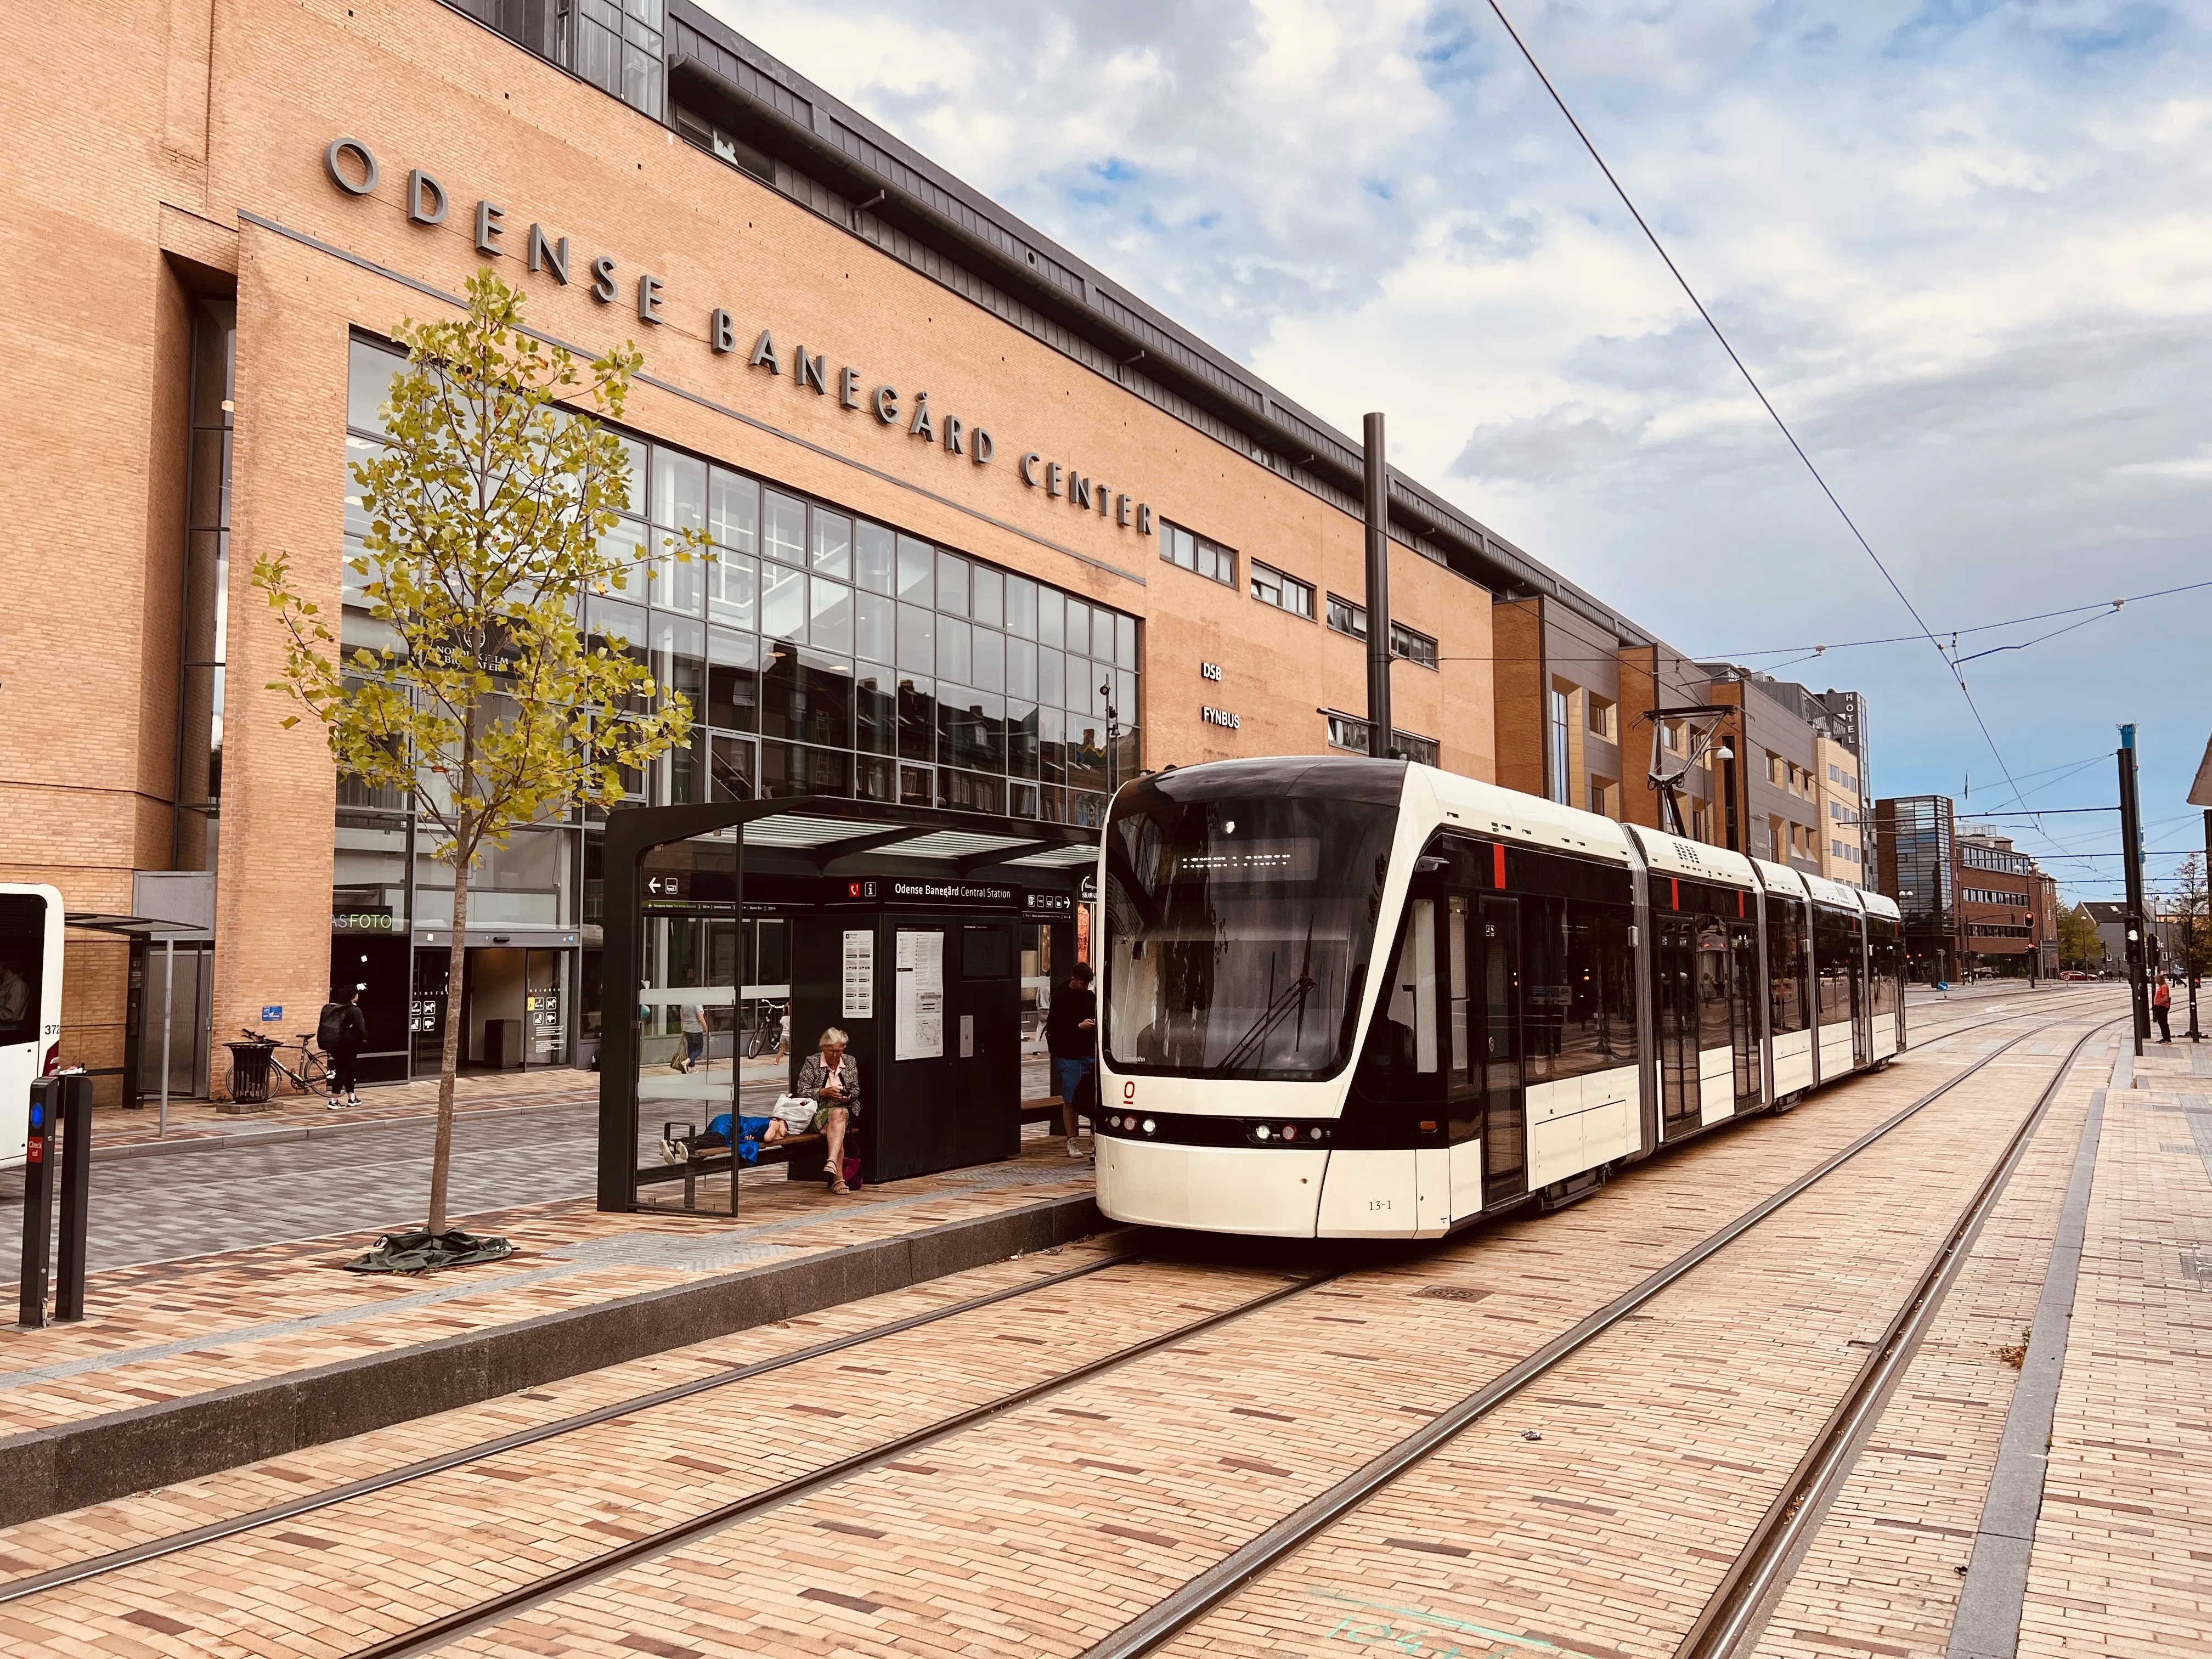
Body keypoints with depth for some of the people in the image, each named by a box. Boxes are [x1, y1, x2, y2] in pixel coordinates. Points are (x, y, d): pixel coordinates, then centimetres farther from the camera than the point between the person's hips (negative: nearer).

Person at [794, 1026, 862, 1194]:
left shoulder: (850, 1062, 13)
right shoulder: (811, 1062, 3)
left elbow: (856, 1091, 18)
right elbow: (801, 1092, 0)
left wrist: (848, 1096, -5)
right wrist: (824, 1092, -13)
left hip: (843, 1109, 2)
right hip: (818, 1111, -2)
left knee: (838, 1115, -37)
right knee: (838, 1128, -34)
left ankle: (832, 1161, -54)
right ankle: (838, 1178, -43)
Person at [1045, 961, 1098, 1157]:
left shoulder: (1091, 997, 10)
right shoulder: (1060, 999, -5)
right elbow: (1053, 1028, -11)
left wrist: (1097, 1024, 2)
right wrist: (1079, 1026, -17)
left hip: (1091, 1056, 5)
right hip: (1069, 1058, -5)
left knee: (1095, 1099, 3)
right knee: (1070, 1101, 1)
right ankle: (1071, 1143, 7)